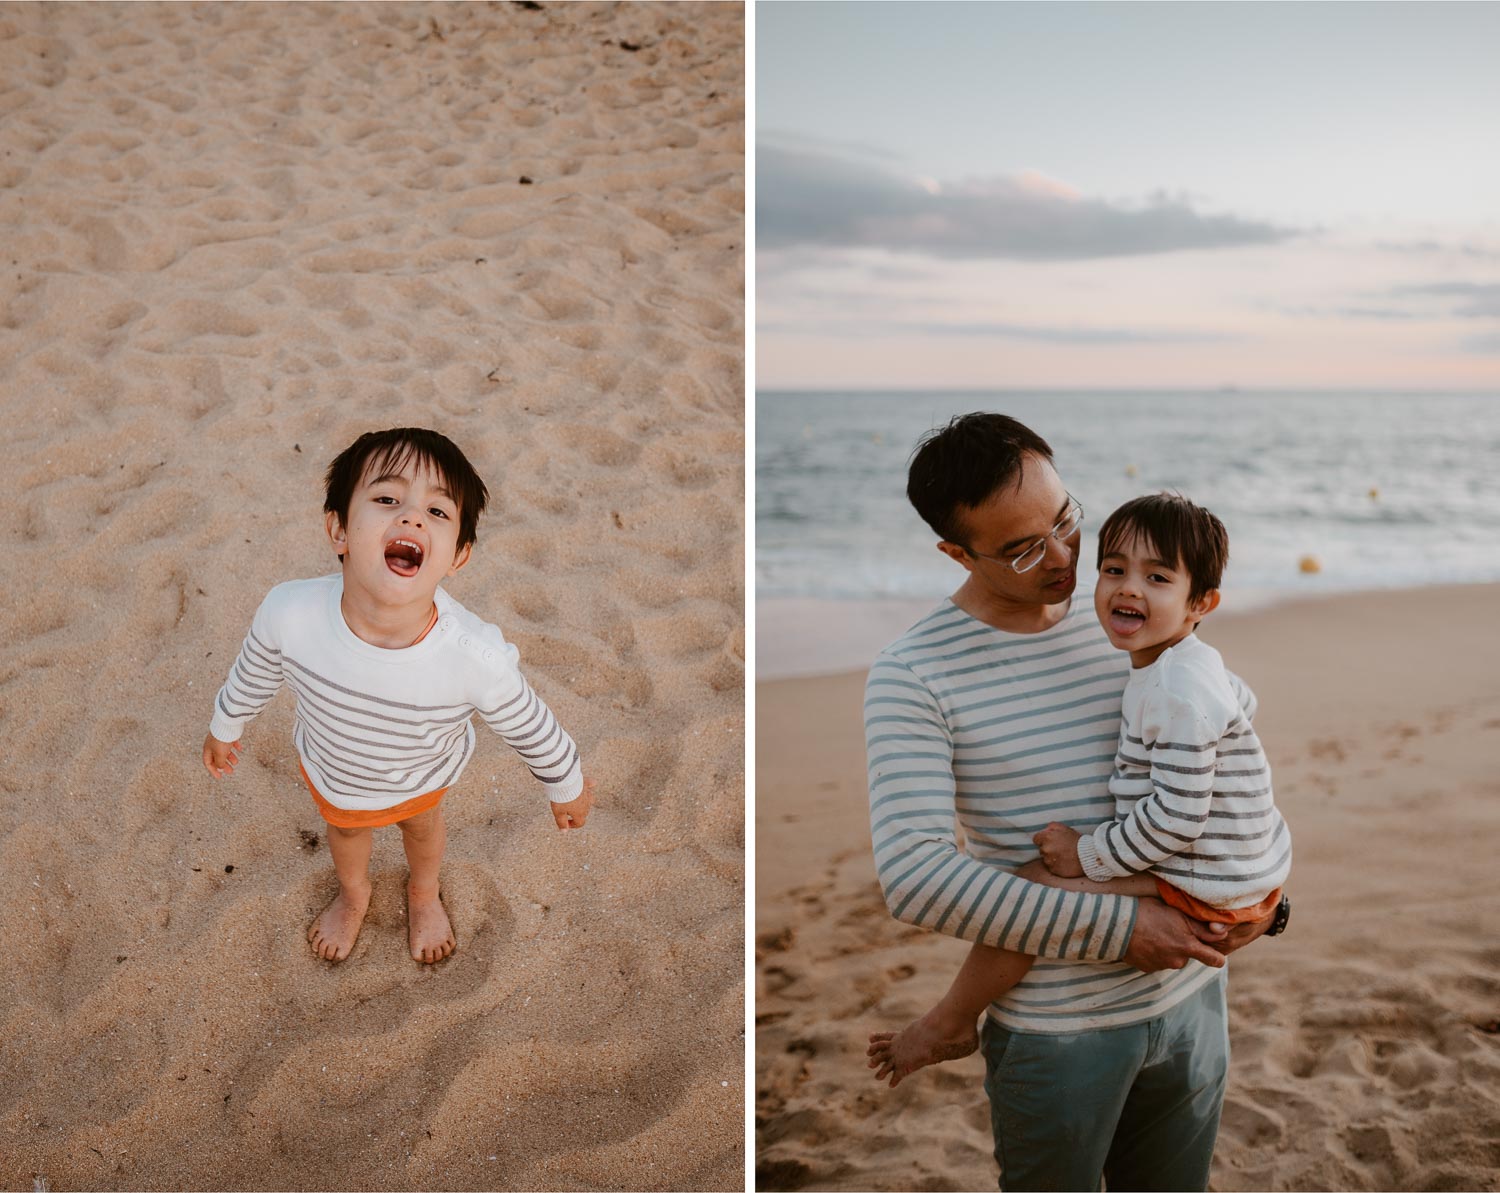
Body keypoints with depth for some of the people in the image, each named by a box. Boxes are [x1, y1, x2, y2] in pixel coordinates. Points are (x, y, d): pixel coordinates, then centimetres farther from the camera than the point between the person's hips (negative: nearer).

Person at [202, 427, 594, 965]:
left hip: (422, 776, -1)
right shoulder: (289, 612, -40)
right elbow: (255, 673, -15)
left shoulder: (479, 657, -45)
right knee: (343, 826, 33)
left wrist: (569, 788, -5)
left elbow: (531, 728, -22)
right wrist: (224, 727, 4)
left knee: (421, 824, 33)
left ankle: (424, 894, 68)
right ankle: (353, 894, 69)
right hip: (330, 772, 1)